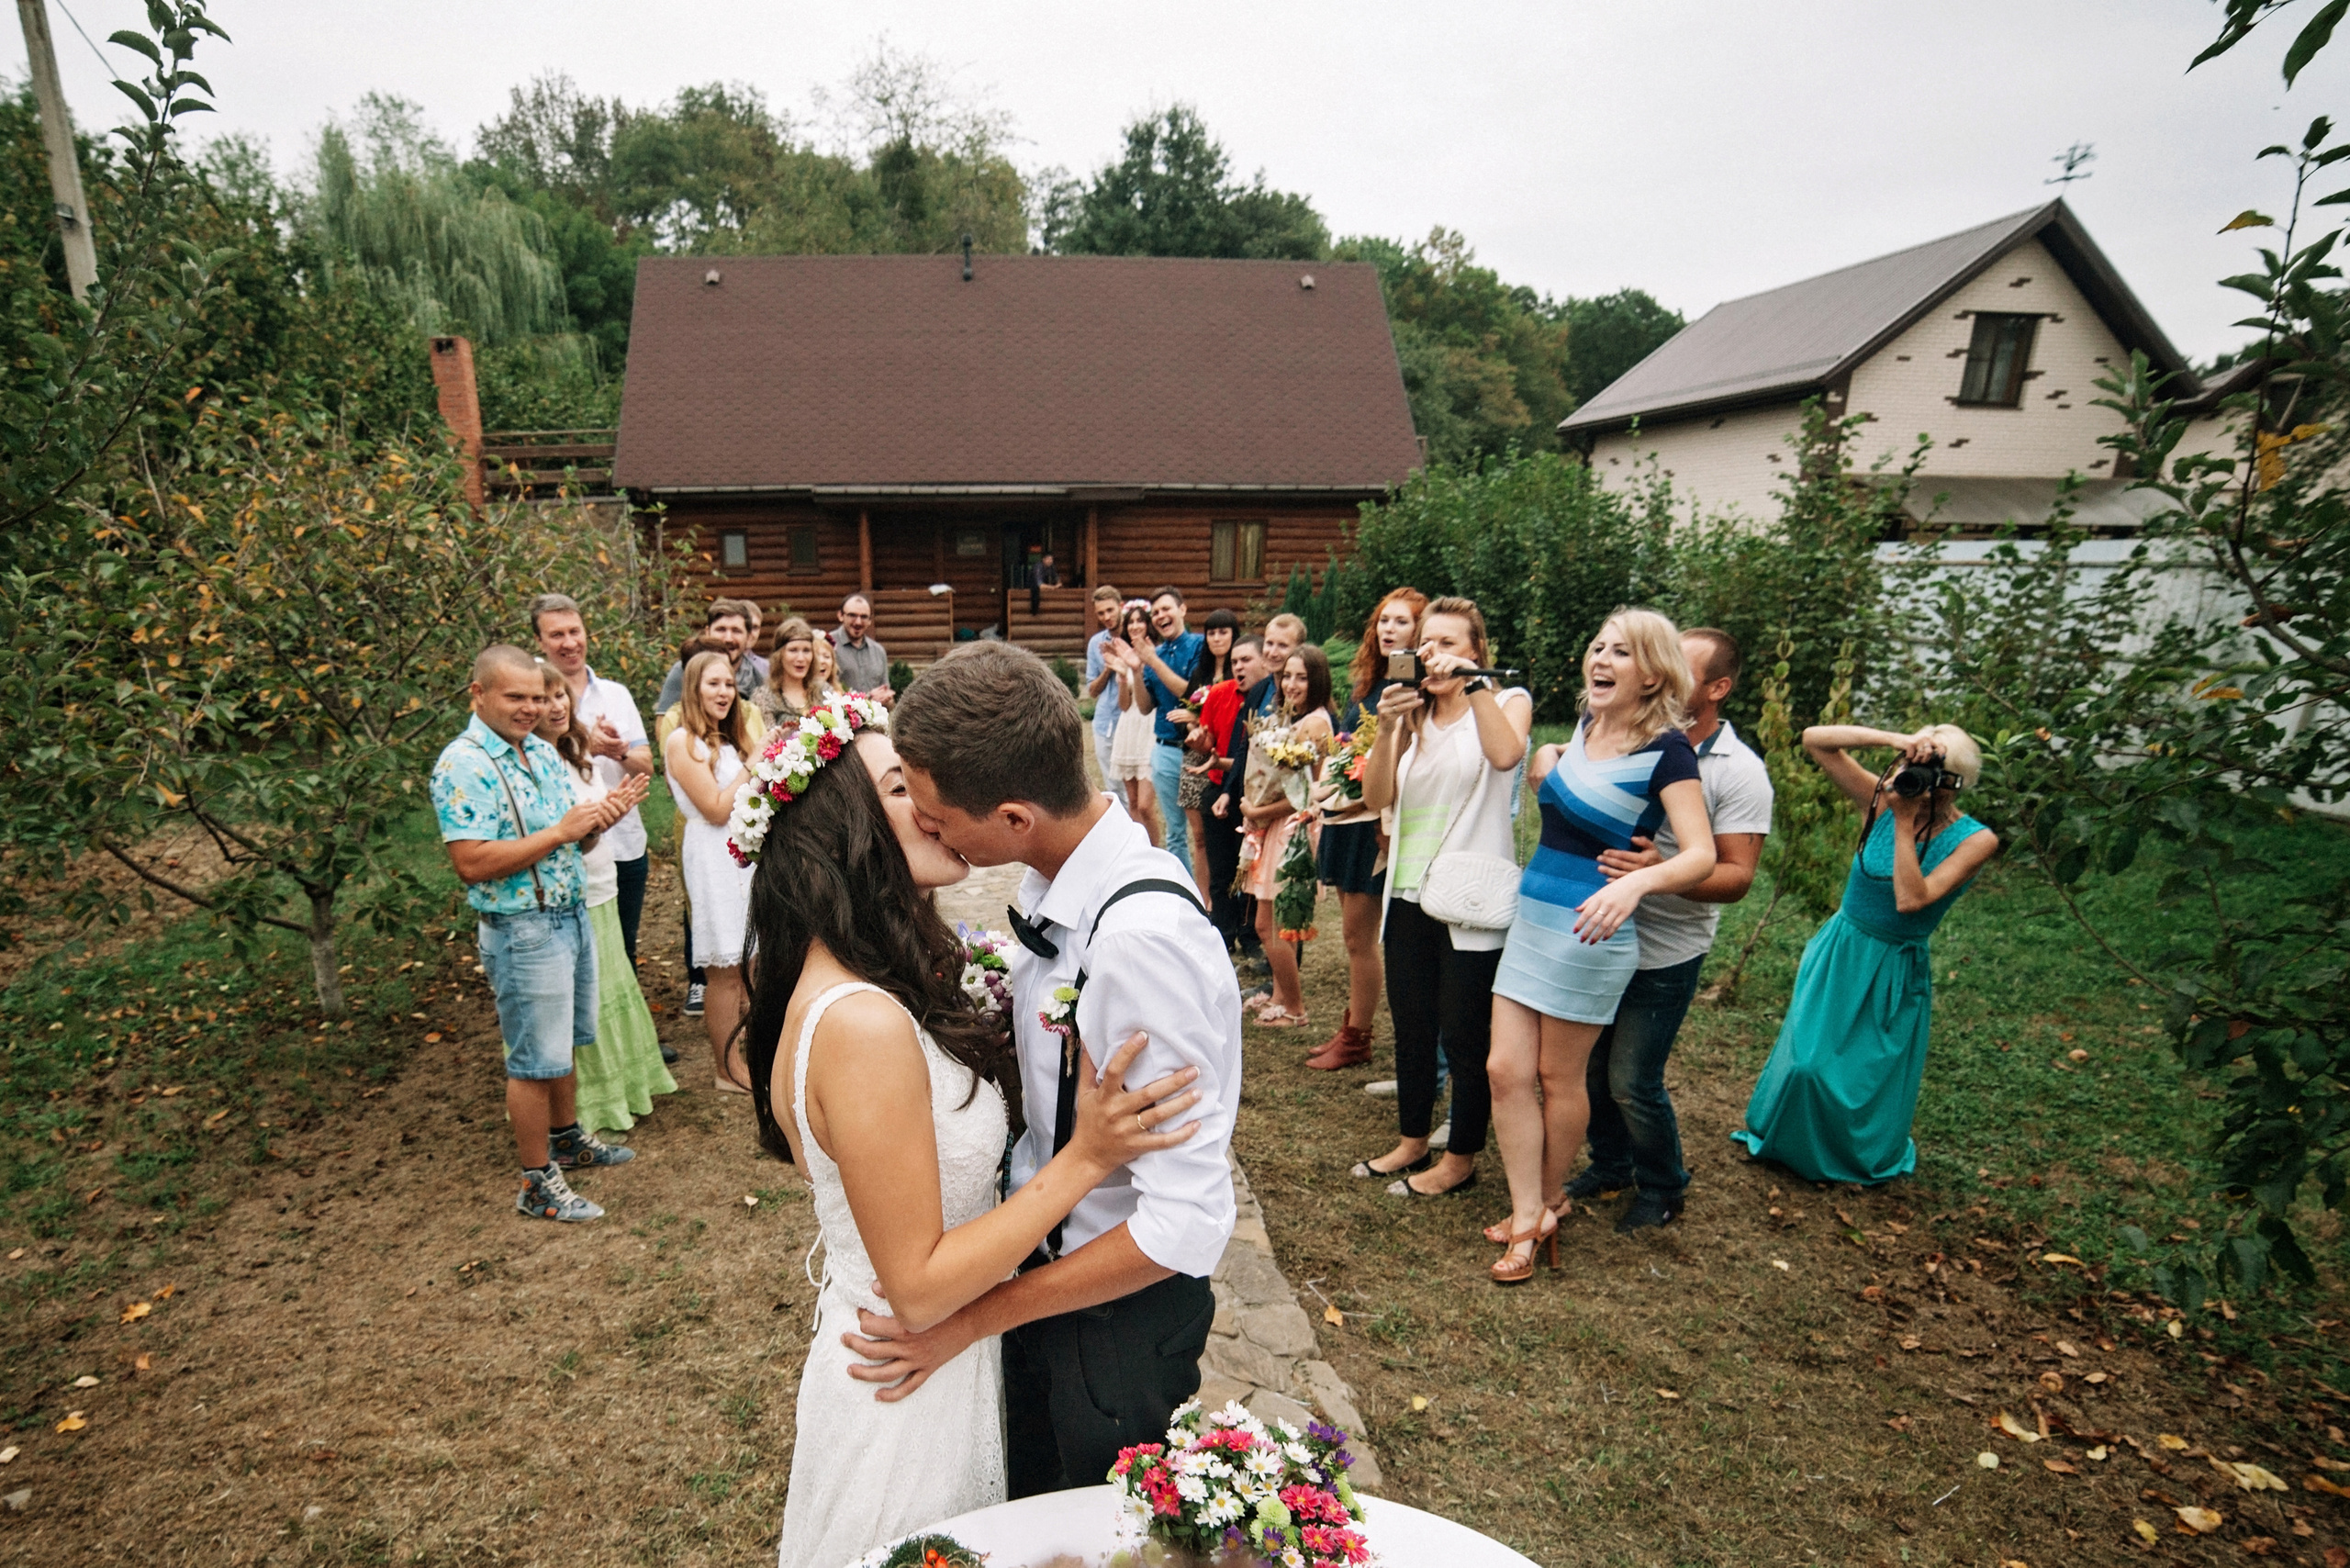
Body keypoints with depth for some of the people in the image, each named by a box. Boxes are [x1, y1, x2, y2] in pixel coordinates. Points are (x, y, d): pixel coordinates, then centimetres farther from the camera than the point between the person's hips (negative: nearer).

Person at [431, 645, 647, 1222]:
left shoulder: (544, 751, 8)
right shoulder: (463, 765, -17)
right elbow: (472, 864, -24)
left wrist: (602, 813, -8)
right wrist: (560, 832, -25)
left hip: (572, 916, 8)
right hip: (523, 931, -8)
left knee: (562, 1043, 22)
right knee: (535, 1059, 3)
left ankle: (567, 1137, 40)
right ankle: (537, 1182, 17)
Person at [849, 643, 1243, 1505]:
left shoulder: (1146, 939, -35)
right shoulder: (1053, 879, -8)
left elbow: (1186, 1225, -29)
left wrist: (972, 1320, -22)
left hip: (1119, 1308, -7)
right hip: (1040, 1257, 8)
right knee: (1029, 1523, 30)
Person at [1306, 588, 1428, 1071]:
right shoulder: (1367, 683, 14)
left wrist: (1370, 798, -23)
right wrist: (1329, 793, 8)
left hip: (1375, 824, -8)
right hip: (1344, 818, 8)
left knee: (1359, 935, 1)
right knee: (1354, 931, 16)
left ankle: (1356, 1039, 15)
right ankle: (1350, 1028, 27)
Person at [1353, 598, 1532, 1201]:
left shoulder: (1507, 701, -2)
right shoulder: (1414, 713, 10)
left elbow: (1505, 754, -26)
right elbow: (1377, 798, -3)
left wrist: (1471, 681, -23)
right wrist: (1386, 730, -16)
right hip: (1409, 895, 5)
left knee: (1464, 1036, 4)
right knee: (1411, 1027, 16)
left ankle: (1460, 1160, 22)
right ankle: (1412, 1142, 34)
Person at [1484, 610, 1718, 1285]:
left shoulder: (1667, 749, -13)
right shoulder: (1587, 726, 7)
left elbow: (1701, 855, -22)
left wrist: (1635, 881, -39)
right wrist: (1548, 762, 9)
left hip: (1591, 929, -7)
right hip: (1532, 915, 7)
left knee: (1558, 1079, 9)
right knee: (1506, 1069, 5)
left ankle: (1547, 1204, 32)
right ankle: (1527, 1219, 17)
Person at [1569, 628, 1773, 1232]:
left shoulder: (1739, 773, -11)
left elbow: (1737, 876, -17)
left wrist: (1662, 873, -34)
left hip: (1664, 955, -5)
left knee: (1632, 1081, 2)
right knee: (1591, 1066, 15)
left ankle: (1663, 1188, 28)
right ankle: (1609, 1166, 39)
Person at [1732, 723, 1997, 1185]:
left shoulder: (1975, 840, -17)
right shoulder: (1884, 800, -11)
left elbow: (1910, 899, -30)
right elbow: (1815, 739, -18)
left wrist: (1905, 824, -30)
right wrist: (1892, 739, -30)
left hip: (1893, 973, -2)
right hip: (1838, 954, 2)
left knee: (1867, 1078, 11)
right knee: (1807, 1061, 6)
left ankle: (1862, 1157, 41)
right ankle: (1788, 1144, 35)